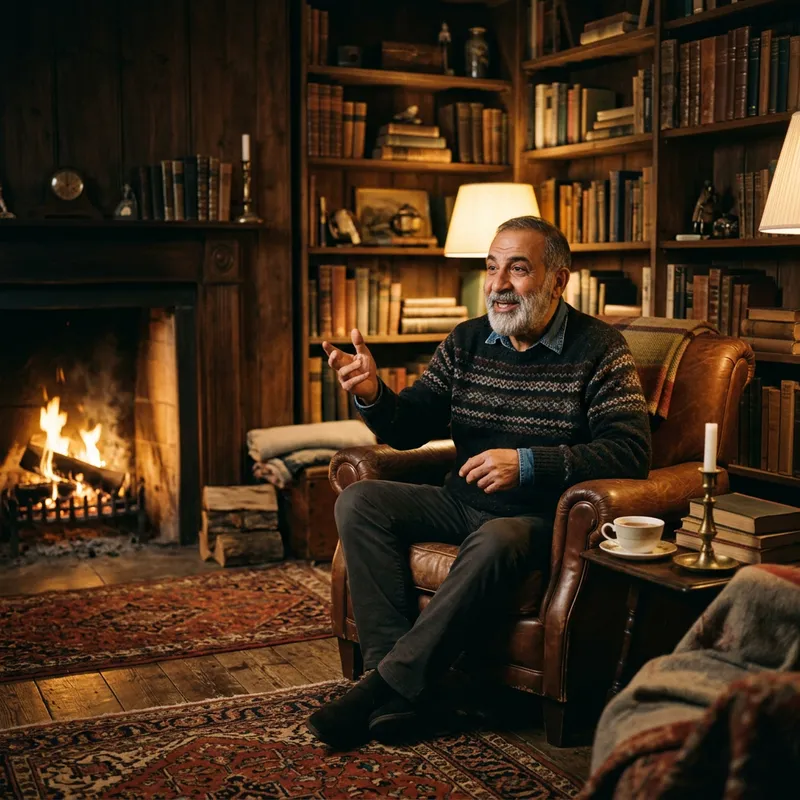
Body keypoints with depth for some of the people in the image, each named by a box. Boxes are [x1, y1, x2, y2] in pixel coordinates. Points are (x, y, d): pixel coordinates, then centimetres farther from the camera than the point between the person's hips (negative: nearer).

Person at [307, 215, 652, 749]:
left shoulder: (599, 349, -6)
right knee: (359, 501, -14)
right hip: (462, 503, 6)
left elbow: (630, 453, -15)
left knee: (496, 541, -38)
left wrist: (528, 463, -25)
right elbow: (411, 429, 8)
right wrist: (373, 394, -15)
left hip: (543, 518, -6)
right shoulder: (467, 342, 9)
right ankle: (399, 691, -22)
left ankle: (388, 686, -24)